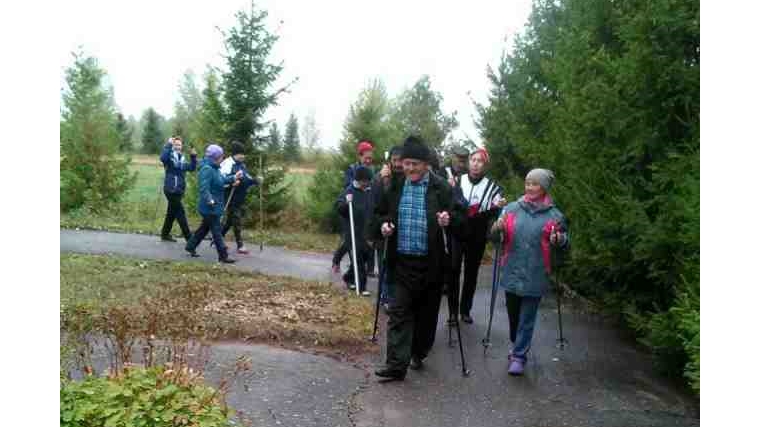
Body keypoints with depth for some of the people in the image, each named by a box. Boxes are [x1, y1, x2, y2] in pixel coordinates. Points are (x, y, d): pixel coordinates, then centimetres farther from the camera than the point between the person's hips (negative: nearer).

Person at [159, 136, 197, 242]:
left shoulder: (182, 159, 14)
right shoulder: (170, 156, -8)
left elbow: (191, 168, 13)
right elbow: (163, 158, -30)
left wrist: (193, 157, 2)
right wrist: (168, 144, -29)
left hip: (179, 191, 8)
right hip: (170, 190, -8)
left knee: (172, 213, 17)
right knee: (180, 213, -6)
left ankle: (165, 234, 30)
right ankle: (189, 237, -2)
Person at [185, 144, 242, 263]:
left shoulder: (215, 169, 9)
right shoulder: (207, 169, -23)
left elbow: (222, 180, 22)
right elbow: (204, 188, -30)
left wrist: (234, 177, 27)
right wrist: (210, 200, -39)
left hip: (215, 206, 11)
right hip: (210, 207, -11)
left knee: (205, 227, 22)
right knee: (217, 230, -5)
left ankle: (190, 246, 36)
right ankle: (223, 256, 1)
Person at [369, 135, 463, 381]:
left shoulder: (441, 188, -5)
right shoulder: (394, 187, 4)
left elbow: (459, 219, -4)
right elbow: (379, 214, 14)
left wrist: (449, 220, -26)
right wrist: (382, 224, -8)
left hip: (431, 263, -1)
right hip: (402, 261, 2)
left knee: (427, 312, 12)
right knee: (399, 312, -2)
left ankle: (418, 354, 33)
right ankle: (396, 364, 0)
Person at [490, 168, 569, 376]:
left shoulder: (554, 215, -3)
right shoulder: (511, 209, 1)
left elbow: (565, 245, 2)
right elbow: (495, 236, 3)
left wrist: (559, 240, -20)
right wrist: (498, 228, -19)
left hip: (535, 276, -2)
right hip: (512, 273, 3)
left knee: (527, 318, 4)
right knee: (513, 313, 18)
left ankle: (519, 356, 16)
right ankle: (517, 345, 41)